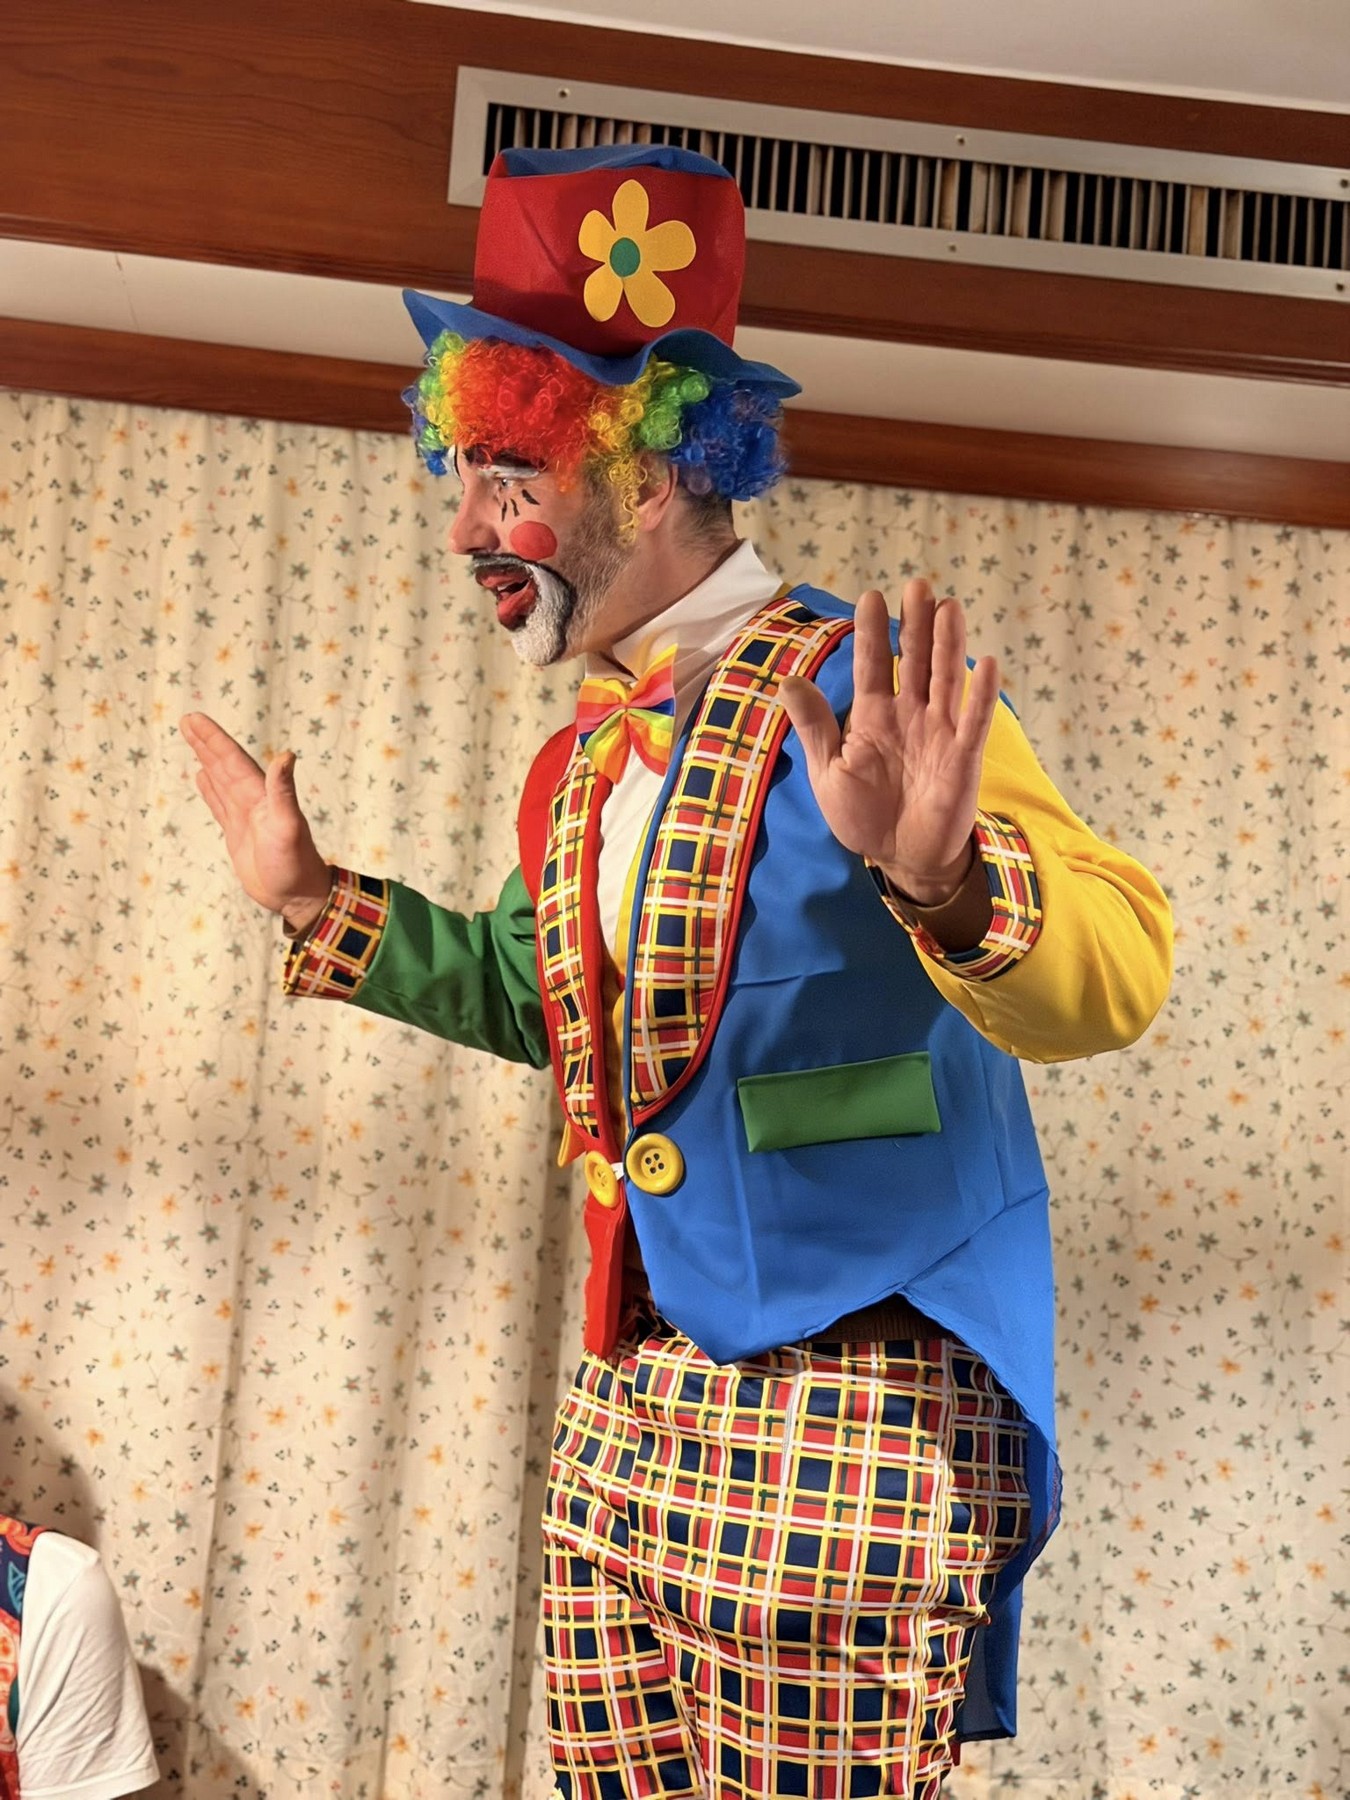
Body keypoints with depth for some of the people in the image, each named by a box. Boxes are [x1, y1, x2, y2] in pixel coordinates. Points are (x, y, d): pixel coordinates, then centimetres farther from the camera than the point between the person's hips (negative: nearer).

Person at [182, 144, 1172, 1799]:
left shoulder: (862, 689, -14)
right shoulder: (579, 760, 10)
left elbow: (1115, 977, -23)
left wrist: (935, 877, -43)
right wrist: (320, 902, 19)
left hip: (852, 1410, -7)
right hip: (625, 1404, 8)